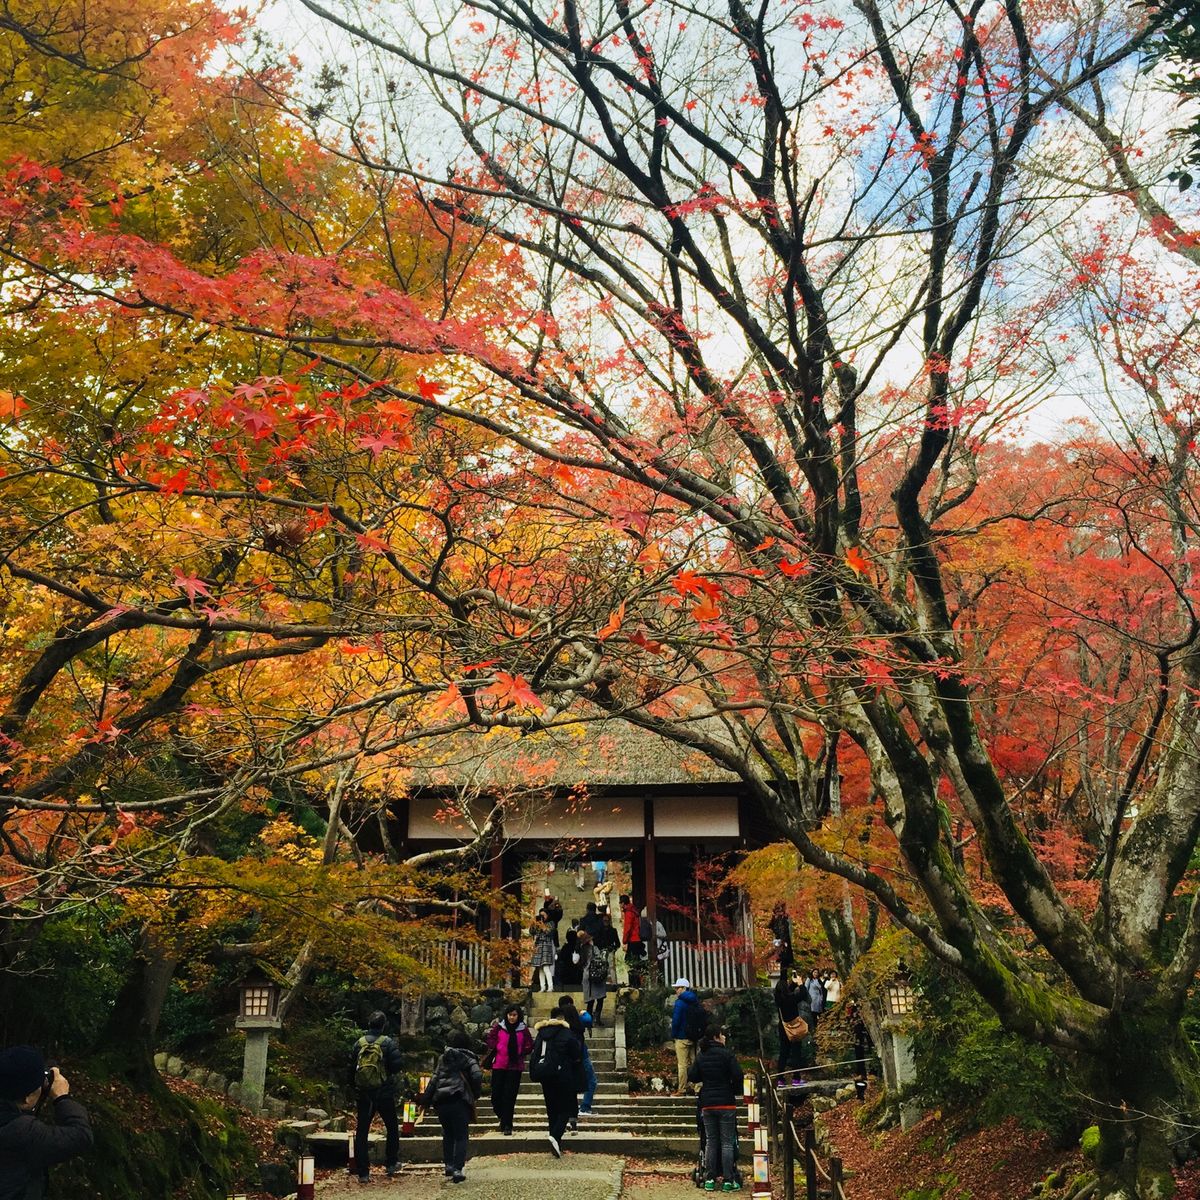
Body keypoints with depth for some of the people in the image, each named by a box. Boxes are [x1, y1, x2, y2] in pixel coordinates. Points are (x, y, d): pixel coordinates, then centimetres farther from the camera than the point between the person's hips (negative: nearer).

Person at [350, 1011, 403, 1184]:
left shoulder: (358, 1043, 1)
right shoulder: (388, 1042, -9)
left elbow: (351, 1068, 4)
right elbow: (398, 1065, -15)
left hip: (363, 1093, 2)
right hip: (384, 1093, -2)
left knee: (362, 1132, 6)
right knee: (392, 1127, 18)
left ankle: (363, 1172, 3)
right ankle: (391, 1164, 23)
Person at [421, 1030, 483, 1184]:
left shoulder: (443, 1058, 15)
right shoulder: (468, 1059, 6)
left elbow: (434, 1079, 10)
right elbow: (477, 1076, -9)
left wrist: (425, 1101, 11)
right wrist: (475, 1095, 5)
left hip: (441, 1101, 3)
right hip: (460, 1100, -3)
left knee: (448, 1134, 20)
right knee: (461, 1136, 2)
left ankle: (449, 1166, 17)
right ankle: (458, 1169, -10)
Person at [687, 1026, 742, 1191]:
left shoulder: (700, 1056, 6)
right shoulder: (727, 1053, -9)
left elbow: (692, 1077, 5)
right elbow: (737, 1075, -15)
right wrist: (734, 1090, 3)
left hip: (707, 1104, 5)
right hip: (726, 1103, -5)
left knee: (710, 1141, 11)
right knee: (727, 1142, 1)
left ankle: (710, 1180, 11)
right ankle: (728, 1181, 0)